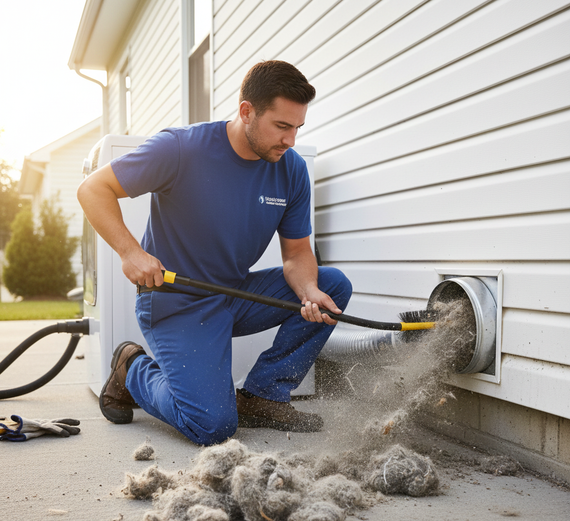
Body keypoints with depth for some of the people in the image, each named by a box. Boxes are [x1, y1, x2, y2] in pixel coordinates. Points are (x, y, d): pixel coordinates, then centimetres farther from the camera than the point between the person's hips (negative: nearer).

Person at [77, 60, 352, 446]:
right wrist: (130, 251, -29)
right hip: (177, 302, -6)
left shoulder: (292, 169, -4)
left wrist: (309, 293, -22)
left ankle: (261, 396, -3)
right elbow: (94, 189, -14)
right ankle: (132, 370, 10)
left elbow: (297, 252, 1)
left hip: (238, 295, 6)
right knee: (213, 426, -19)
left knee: (333, 285, -9)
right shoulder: (181, 149, -19)